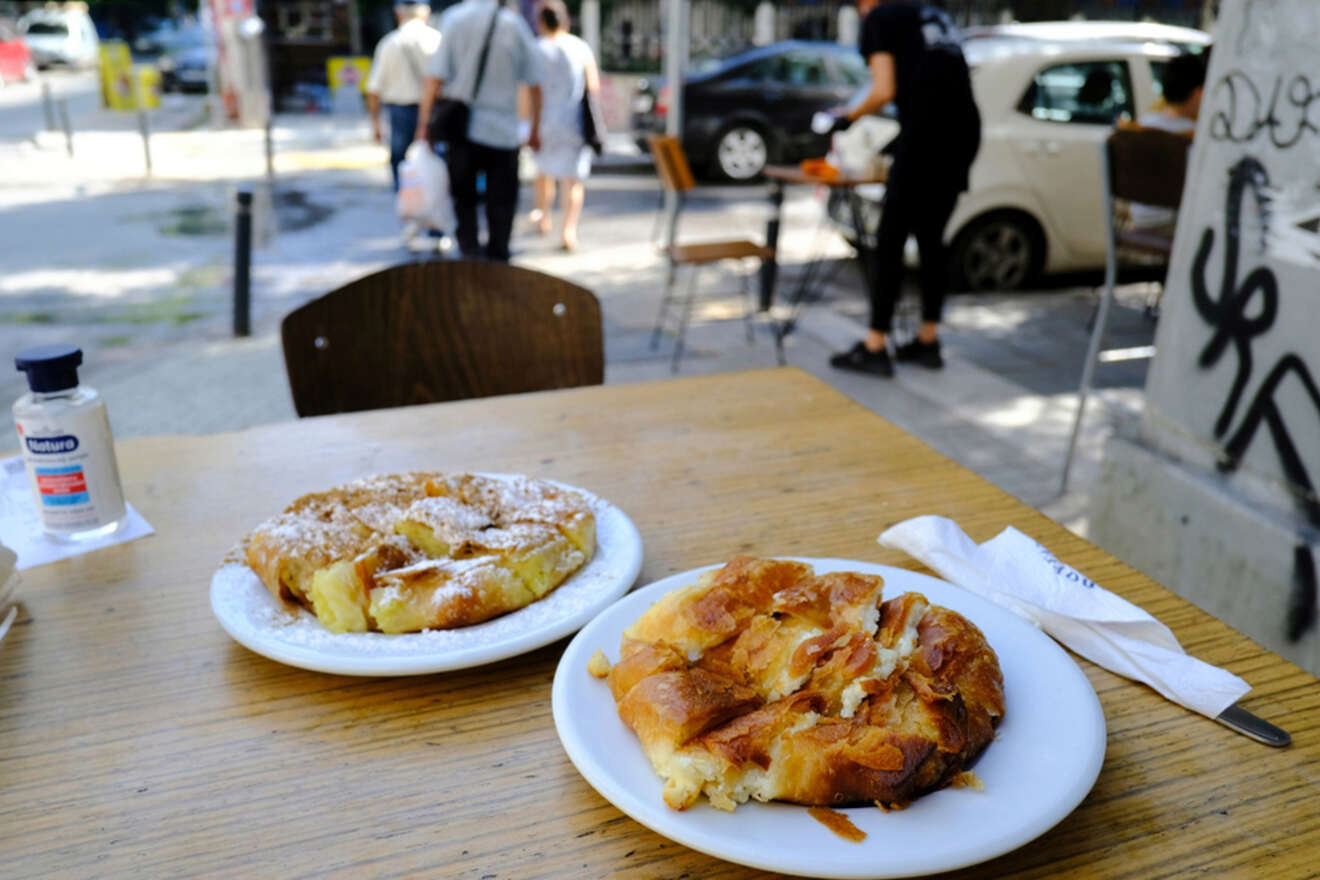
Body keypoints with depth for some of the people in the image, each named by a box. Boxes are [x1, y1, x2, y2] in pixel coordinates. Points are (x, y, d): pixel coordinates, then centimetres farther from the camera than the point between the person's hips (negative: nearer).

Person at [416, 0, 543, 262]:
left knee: (463, 201, 13)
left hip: (461, 131, 0)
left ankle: (469, 249, 4)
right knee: (501, 203, 9)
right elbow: (534, 84, 2)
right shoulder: (516, 23, 1)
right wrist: (535, 129, 11)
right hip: (503, 132, 0)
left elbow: (435, 78, -9)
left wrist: (424, 123, -3)